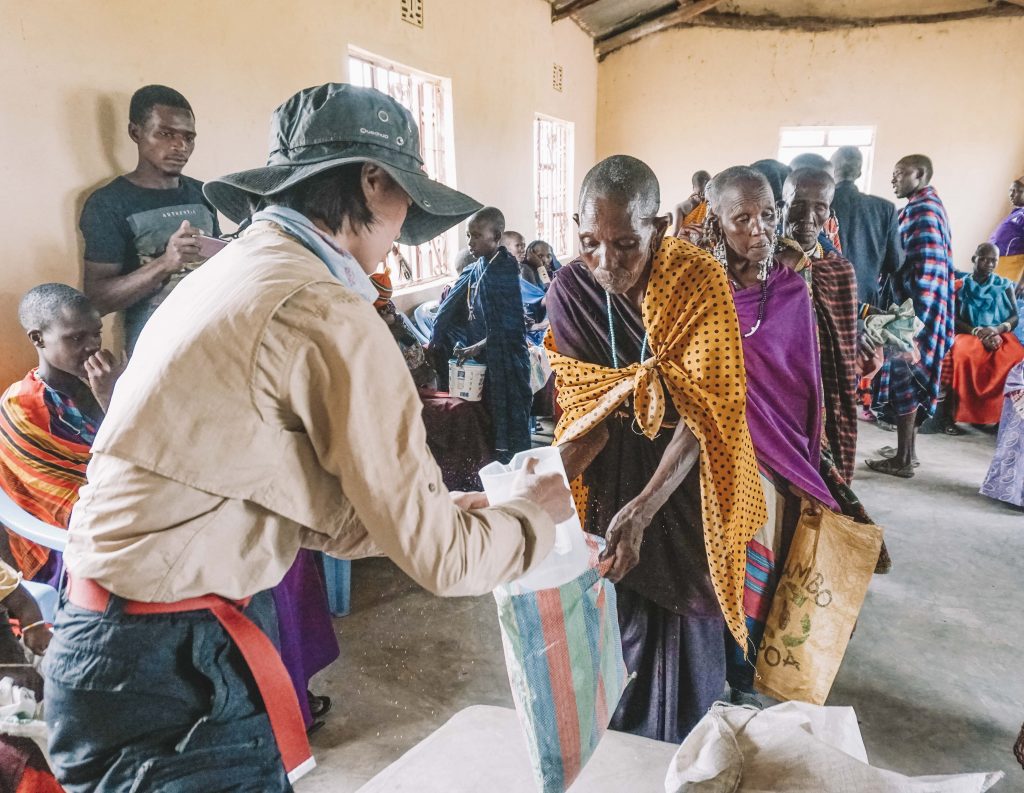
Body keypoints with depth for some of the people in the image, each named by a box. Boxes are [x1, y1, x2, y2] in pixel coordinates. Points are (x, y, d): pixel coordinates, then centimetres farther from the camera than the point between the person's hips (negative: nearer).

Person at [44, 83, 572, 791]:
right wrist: (536, 511, 2)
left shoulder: (235, 268, 8)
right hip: (170, 674, -9)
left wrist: (443, 511, 13)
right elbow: (438, 558, -17)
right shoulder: (328, 314, -21)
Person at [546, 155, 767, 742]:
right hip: (614, 476, 2)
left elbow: (700, 411, -25)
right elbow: (590, 410, -11)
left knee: (687, 618, 13)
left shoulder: (700, 280, -21)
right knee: (624, 619, 14)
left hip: (687, 479, -1)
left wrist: (642, 510, -37)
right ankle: (625, 747, 42)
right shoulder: (570, 291, -15)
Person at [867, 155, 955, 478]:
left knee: (903, 378, -4)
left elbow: (924, 268, -21)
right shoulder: (925, 207, 17)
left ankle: (902, 459, 3)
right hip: (914, 309, 10)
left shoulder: (922, 210, -14)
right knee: (909, 380, 14)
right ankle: (907, 450, 23)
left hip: (913, 311, -10)